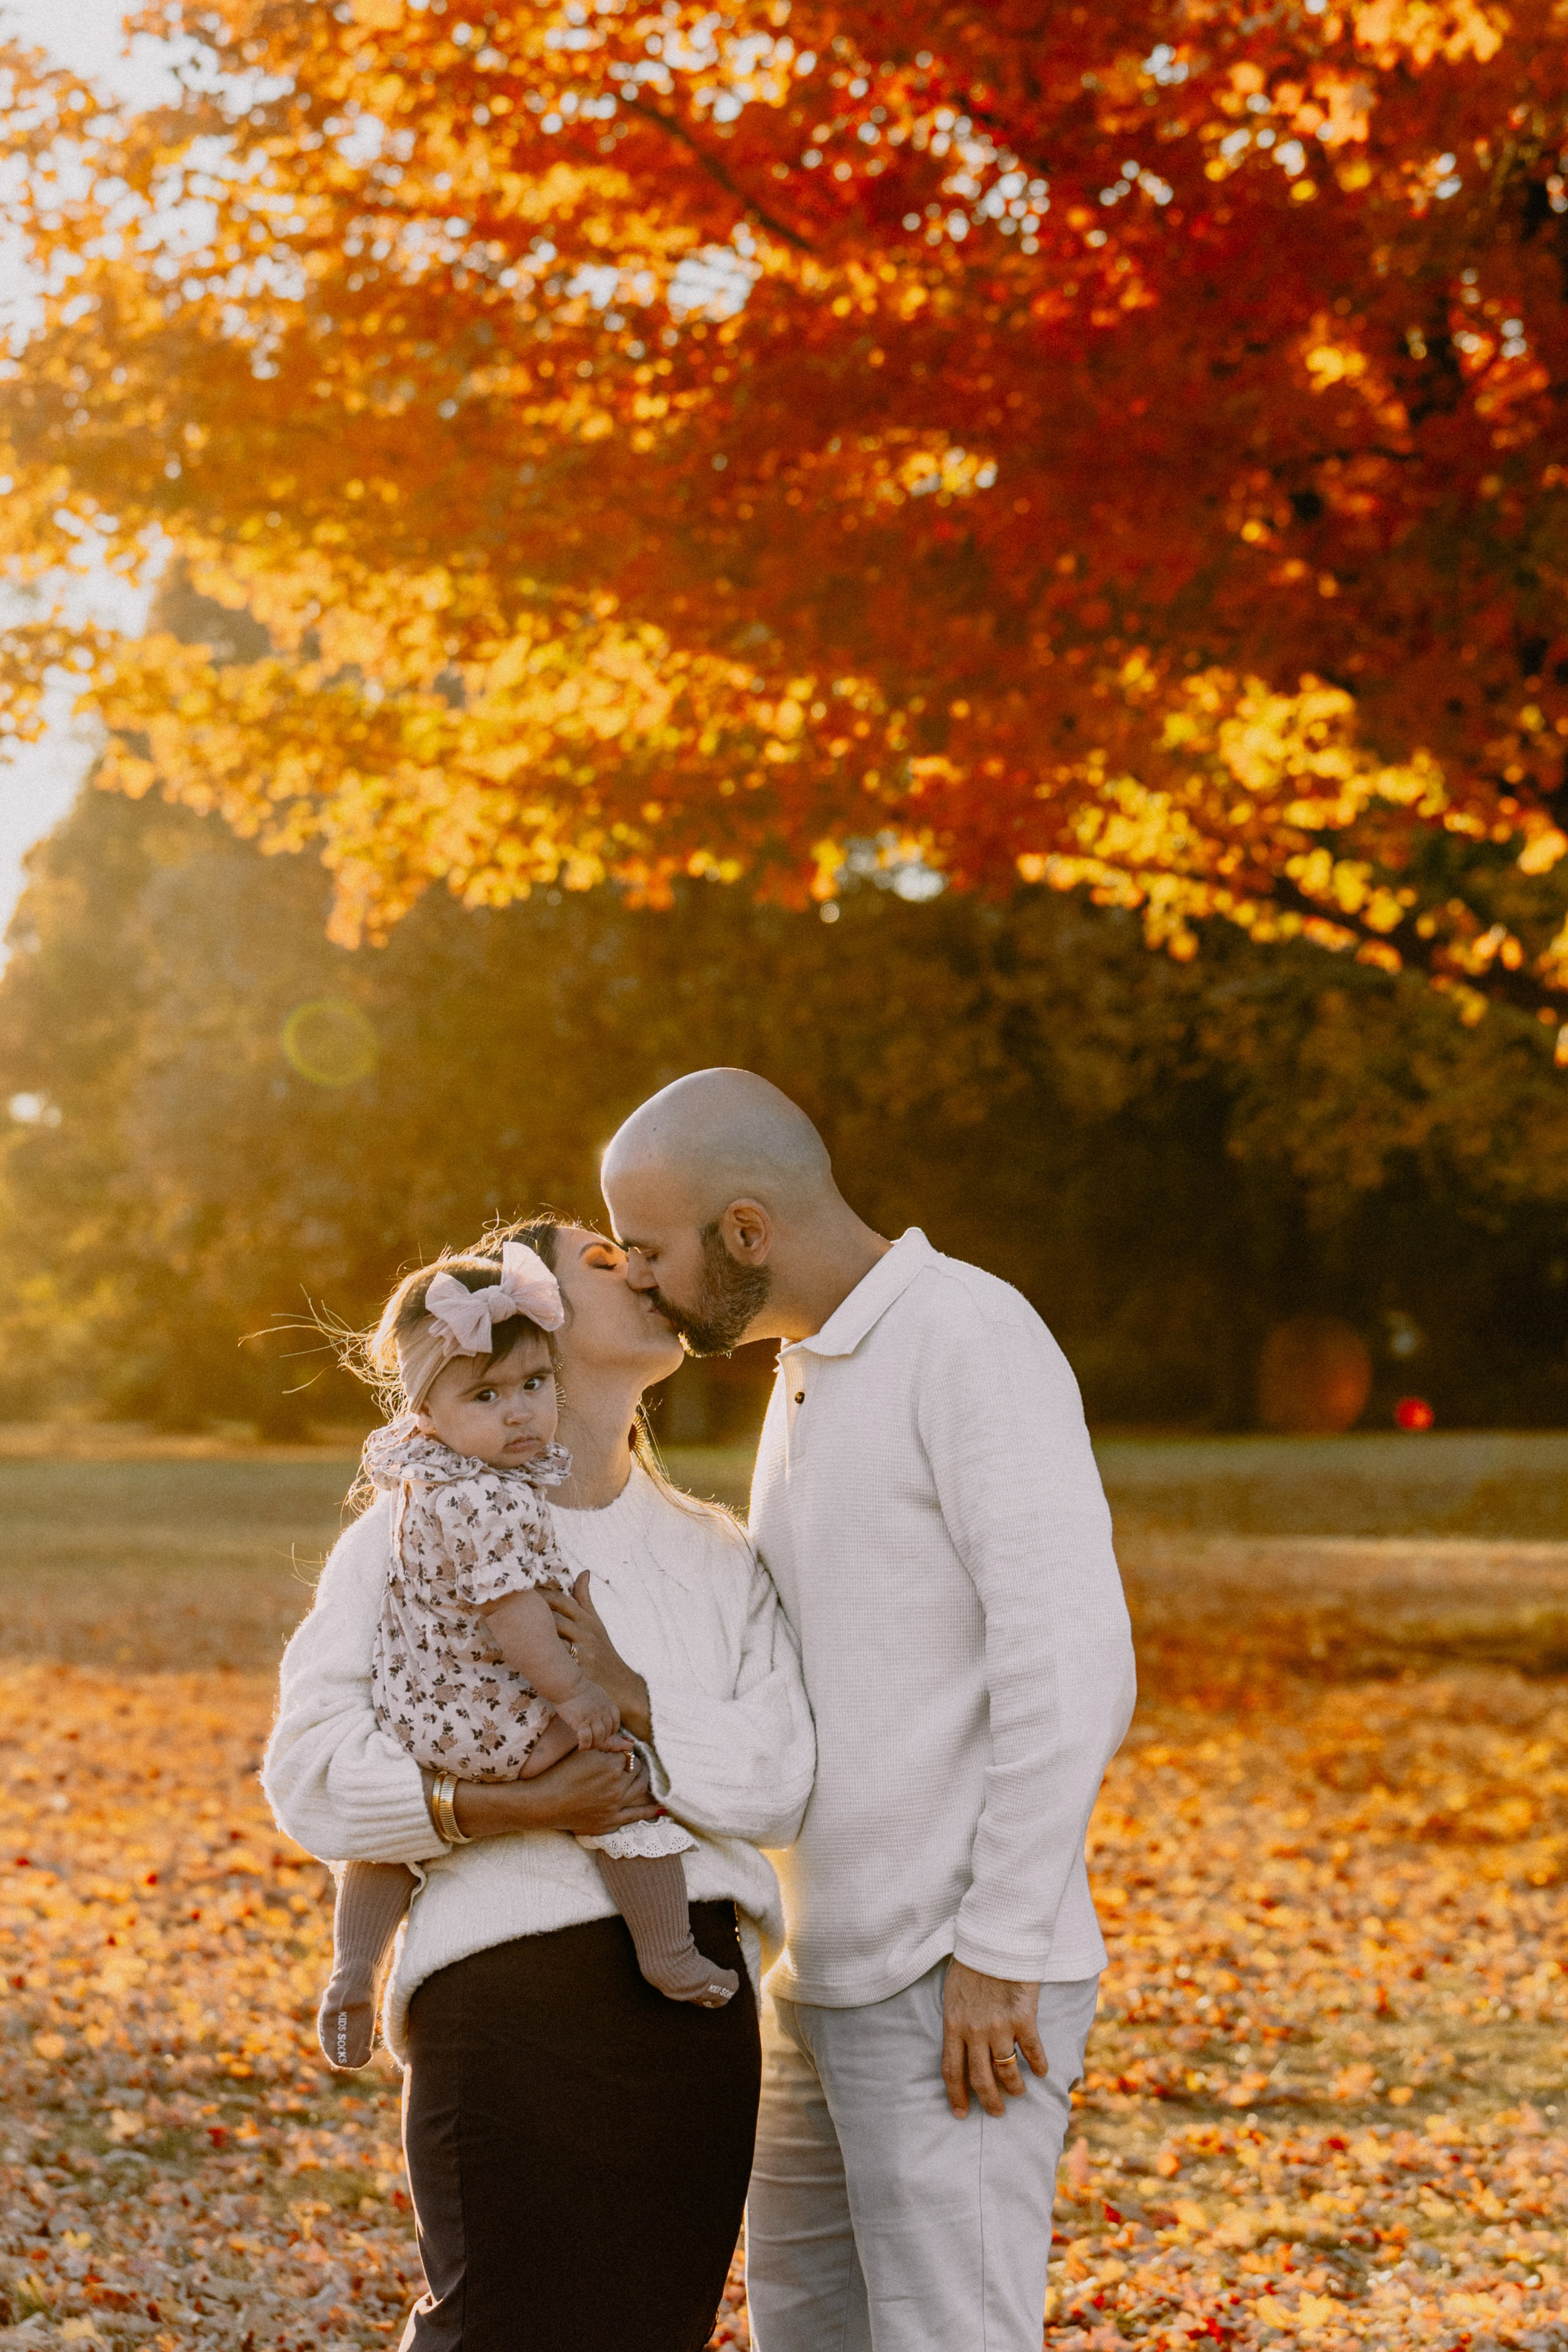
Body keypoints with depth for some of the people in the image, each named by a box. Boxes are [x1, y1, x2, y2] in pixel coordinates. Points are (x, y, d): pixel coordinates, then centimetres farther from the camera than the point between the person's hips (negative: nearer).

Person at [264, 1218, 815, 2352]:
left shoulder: (717, 1553, 16)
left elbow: (786, 1778, 1)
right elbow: (312, 1773, -5)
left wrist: (627, 1694, -14)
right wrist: (508, 1805, -18)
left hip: (698, 1993, 5)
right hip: (507, 1989, -5)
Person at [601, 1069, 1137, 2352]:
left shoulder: (975, 1340, -15)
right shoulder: (812, 1371, 15)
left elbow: (1069, 1664, -22)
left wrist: (1000, 1952, -22)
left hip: (963, 1982, -10)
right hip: (833, 1965, 10)